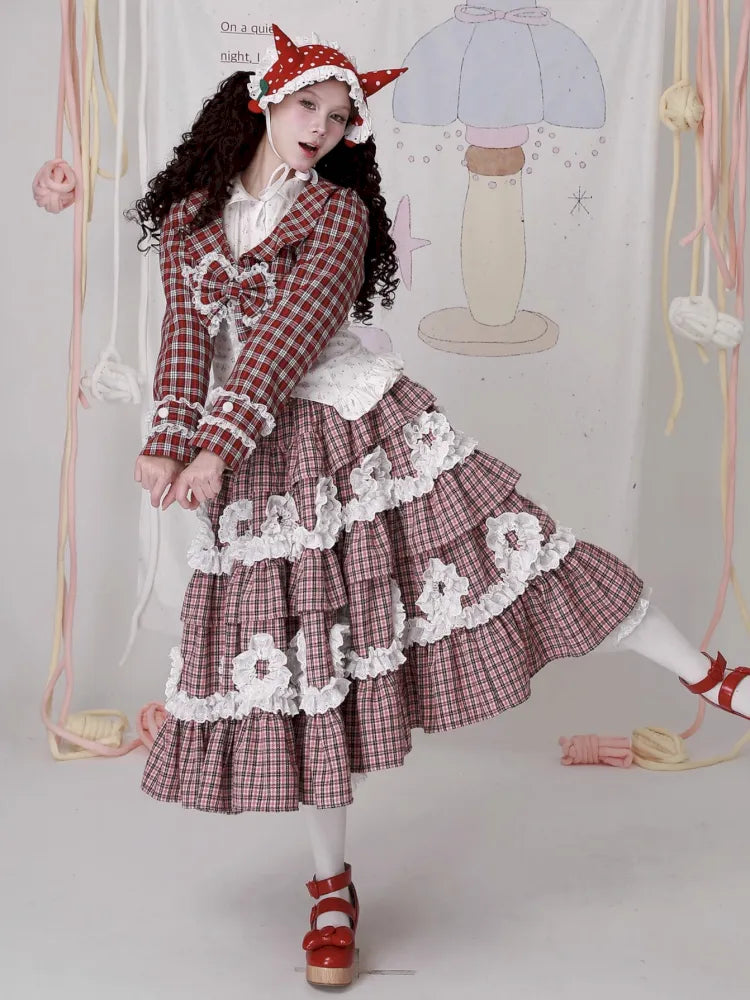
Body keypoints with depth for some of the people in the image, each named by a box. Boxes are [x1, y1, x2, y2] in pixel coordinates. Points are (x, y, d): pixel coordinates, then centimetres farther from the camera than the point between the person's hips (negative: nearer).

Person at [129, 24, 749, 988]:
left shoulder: (339, 209, -1)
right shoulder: (189, 213, 9)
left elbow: (293, 332, -13)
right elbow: (188, 330, -1)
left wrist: (218, 444, -22)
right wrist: (167, 440, -16)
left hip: (361, 423, -2)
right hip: (260, 463, 2)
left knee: (513, 543, -8)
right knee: (298, 654, 6)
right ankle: (331, 887, 19)